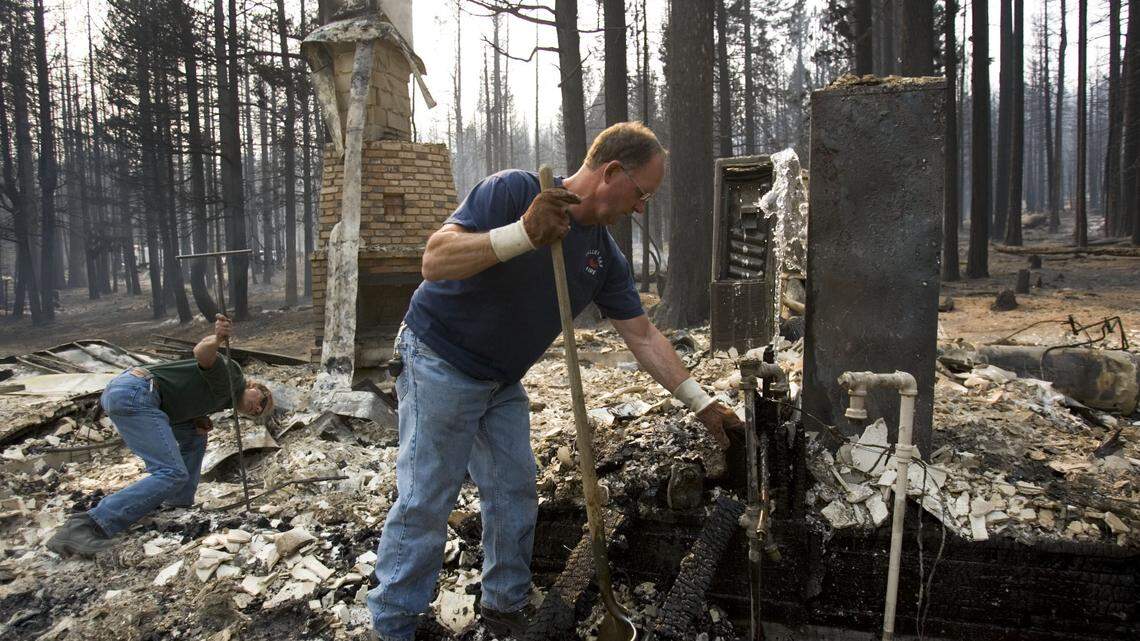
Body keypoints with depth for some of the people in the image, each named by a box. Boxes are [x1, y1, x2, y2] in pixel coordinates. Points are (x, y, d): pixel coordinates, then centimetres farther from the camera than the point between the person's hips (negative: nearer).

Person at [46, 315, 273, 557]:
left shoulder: (222, 400, 29)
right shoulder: (231, 376, 0)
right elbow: (202, 353, -18)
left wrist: (198, 421, 10)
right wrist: (217, 339, -40)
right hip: (133, 393, -11)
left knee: (195, 437, 23)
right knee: (172, 474, -18)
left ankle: (178, 507, 19)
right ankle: (85, 526, -26)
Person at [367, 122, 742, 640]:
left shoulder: (605, 258, 0)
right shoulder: (513, 190, -20)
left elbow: (643, 337, 4)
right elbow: (435, 261, -29)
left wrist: (703, 404, 3)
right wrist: (524, 233, -41)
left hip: (502, 383, 7)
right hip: (439, 363, -7)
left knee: (515, 495, 9)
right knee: (425, 502, -3)